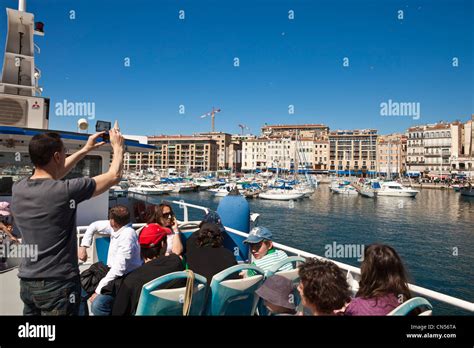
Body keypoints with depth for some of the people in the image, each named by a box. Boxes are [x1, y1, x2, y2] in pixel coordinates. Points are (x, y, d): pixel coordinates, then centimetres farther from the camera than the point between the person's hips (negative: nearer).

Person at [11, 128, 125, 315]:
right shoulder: (64, 191, -21)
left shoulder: (17, 188, -2)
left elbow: (50, 176, 18)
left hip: (26, 283, 7)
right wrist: (118, 146, 6)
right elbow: (113, 176, -10)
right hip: (58, 285, -7)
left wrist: (85, 150, 22)